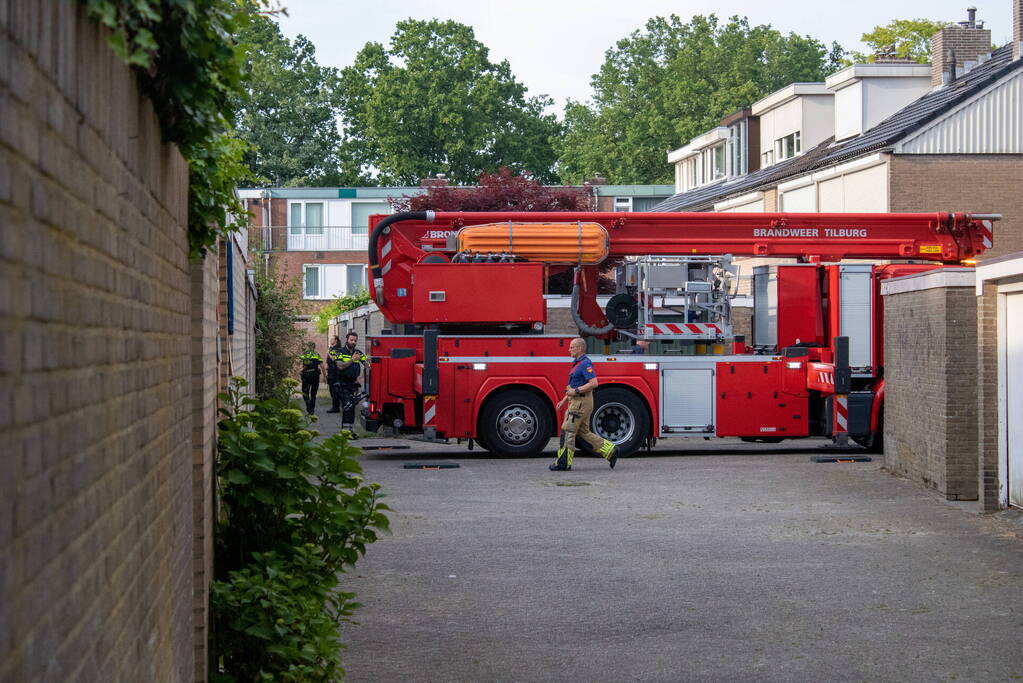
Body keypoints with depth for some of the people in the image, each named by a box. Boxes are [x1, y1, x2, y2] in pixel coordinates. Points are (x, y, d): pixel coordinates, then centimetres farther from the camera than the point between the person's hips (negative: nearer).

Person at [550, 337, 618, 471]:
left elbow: (593, 383, -24)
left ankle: (563, 463, -1)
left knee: (568, 431, -6)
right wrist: (564, 400, 22)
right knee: (584, 432, 12)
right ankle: (610, 451, 14)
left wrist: (576, 391, -21)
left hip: (582, 402, -11)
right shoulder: (577, 363, 17)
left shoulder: (585, 363, -15)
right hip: (576, 401, 11)